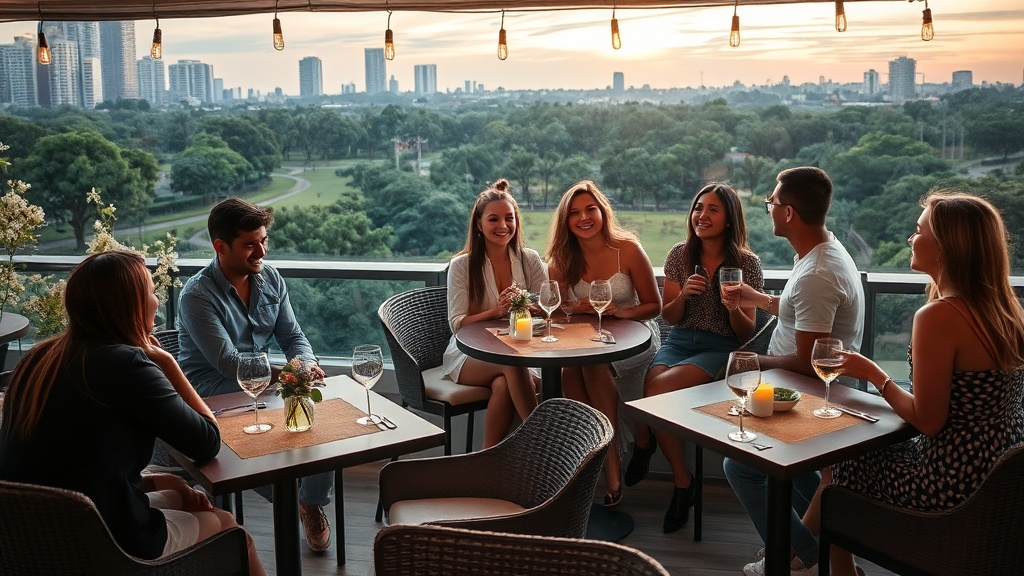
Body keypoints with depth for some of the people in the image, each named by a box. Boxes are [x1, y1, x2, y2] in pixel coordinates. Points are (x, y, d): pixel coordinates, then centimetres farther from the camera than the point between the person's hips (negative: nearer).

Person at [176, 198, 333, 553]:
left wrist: (307, 364, -17)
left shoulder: (269, 278, 2)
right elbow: (228, 363, -23)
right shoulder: (197, 296, -17)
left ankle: (313, 502, 3)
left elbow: (292, 336, 6)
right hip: (213, 389, -6)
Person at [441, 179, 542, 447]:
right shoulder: (462, 265, -3)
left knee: (503, 385, -35)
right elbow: (457, 323, -8)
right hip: (468, 355, -2)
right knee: (512, 365, -35)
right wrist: (496, 312, -26)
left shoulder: (530, 260, 5)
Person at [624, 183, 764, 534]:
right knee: (654, 385, -30)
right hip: (679, 342, 4)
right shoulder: (679, 255, 5)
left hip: (721, 349, -4)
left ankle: (643, 446, -2)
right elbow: (669, 318, 8)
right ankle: (682, 483, -8)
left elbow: (747, 332, -2)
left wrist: (734, 309, -23)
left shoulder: (747, 263, -3)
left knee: (658, 387, -31)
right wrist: (683, 295, -13)